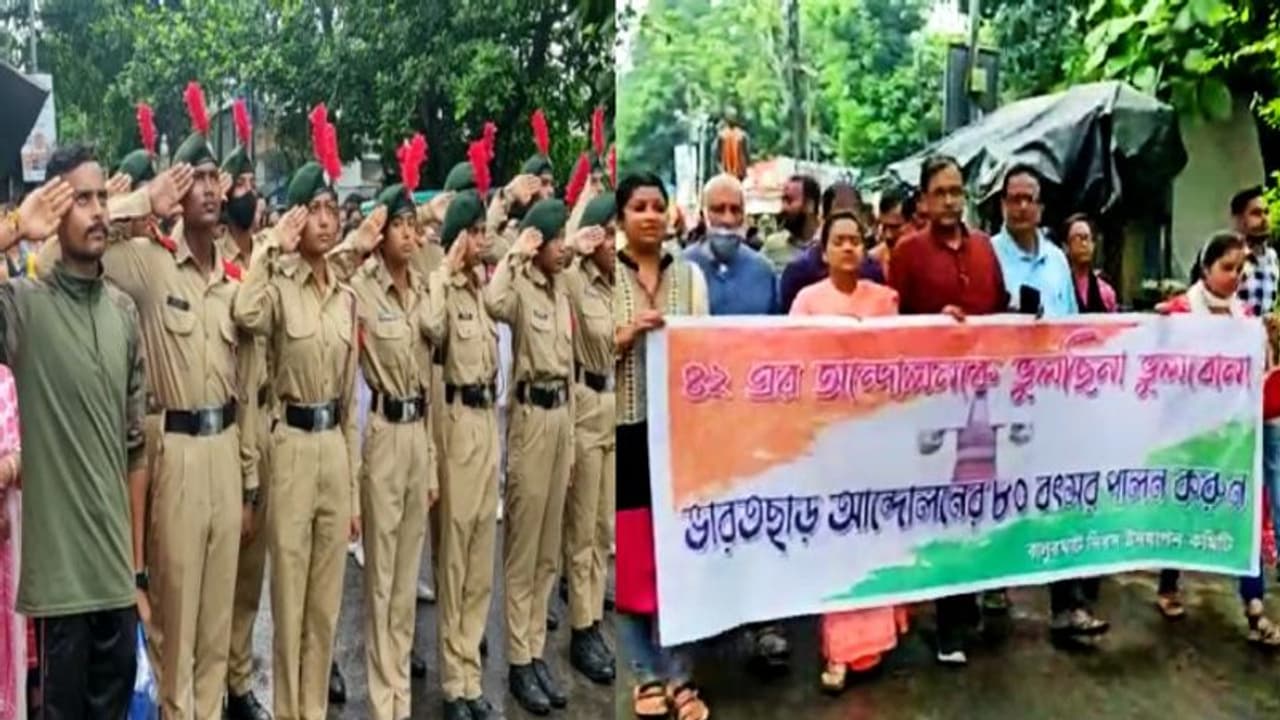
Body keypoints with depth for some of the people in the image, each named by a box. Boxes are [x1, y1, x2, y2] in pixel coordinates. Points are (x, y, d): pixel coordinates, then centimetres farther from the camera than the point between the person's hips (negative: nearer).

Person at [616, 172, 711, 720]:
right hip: (625, 428, -2)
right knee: (630, 556, 5)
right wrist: (624, 337, -17)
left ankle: (679, 675, 17)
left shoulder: (689, 274, 7)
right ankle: (646, 674, 19)